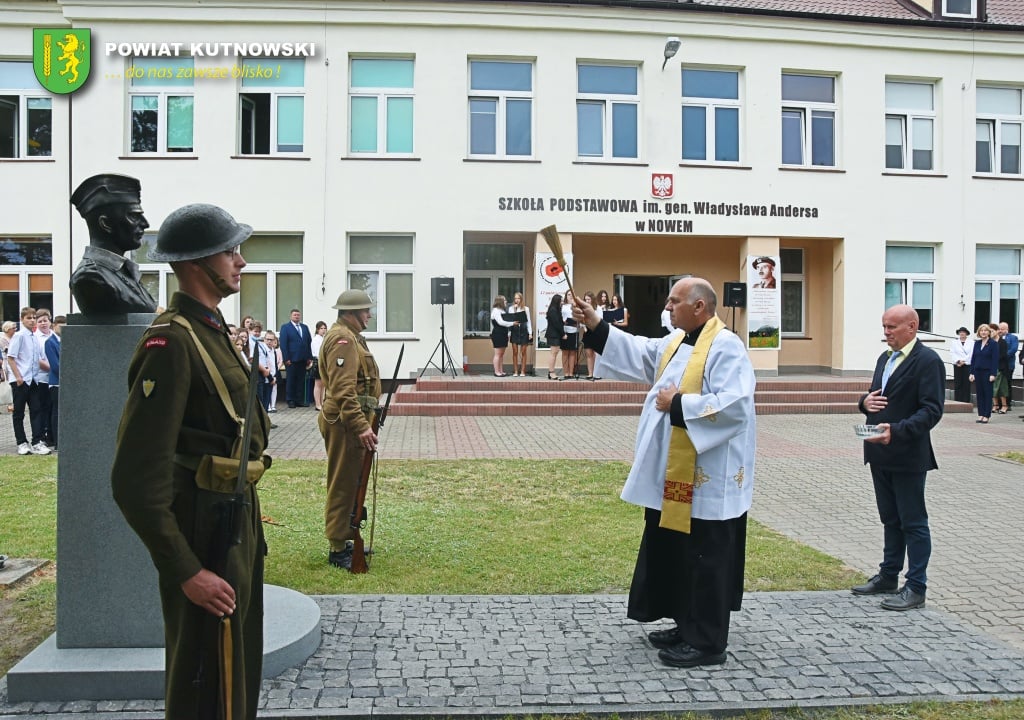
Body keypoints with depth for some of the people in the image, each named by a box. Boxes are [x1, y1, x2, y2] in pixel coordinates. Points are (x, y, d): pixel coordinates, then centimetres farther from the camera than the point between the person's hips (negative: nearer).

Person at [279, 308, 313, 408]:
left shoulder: (305, 327, 14)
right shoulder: (285, 327, 0)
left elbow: (309, 342, 11)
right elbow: (283, 344, -6)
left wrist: (309, 357, 4)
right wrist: (286, 358, -13)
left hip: (303, 359, 4)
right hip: (291, 359, -4)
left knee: (301, 380, 7)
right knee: (290, 380, 3)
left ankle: (300, 400, 12)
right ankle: (290, 400, 9)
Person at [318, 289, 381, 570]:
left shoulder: (350, 336, 17)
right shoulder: (343, 339, -16)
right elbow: (343, 390, -25)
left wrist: (364, 422, 22)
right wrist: (361, 426, -28)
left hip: (349, 422, 11)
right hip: (344, 423, -11)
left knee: (349, 483, 17)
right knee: (343, 485, -4)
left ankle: (343, 540, 28)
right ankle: (338, 550, 4)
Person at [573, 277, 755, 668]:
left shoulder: (725, 347, -16)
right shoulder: (676, 343, 13)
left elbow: (734, 404, -26)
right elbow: (638, 352, 15)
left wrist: (679, 404, -20)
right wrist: (596, 326, 6)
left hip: (707, 479, -10)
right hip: (676, 473, 10)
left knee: (704, 559, 0)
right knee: (677, 553, 18)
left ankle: (708, 642, 11)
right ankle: (689, 626, 32)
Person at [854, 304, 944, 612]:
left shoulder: (928, 361, -13)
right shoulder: (885, 358, 14)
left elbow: (932, 410, -19)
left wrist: (896, 431, -30)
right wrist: (865, 401, -2)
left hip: (907, 456, -8)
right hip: (880, 454, 8)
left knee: (913, 523, 2)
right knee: (890, 520, 18)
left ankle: (916, 588, 11)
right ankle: (888, 576, 30)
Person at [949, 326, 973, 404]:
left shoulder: (971, 343, 7)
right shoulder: (954, 342, 11)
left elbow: (971, 354, -2)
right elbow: (952, 353, 2)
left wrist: (963, 361, -11)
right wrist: (958, 361, -12)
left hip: (967, 365, -1)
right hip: (957, 365, 1)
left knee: (966, 384, -2)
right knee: (957, 384, -1)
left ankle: (966, 402, 1)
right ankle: (957, 402, 1)